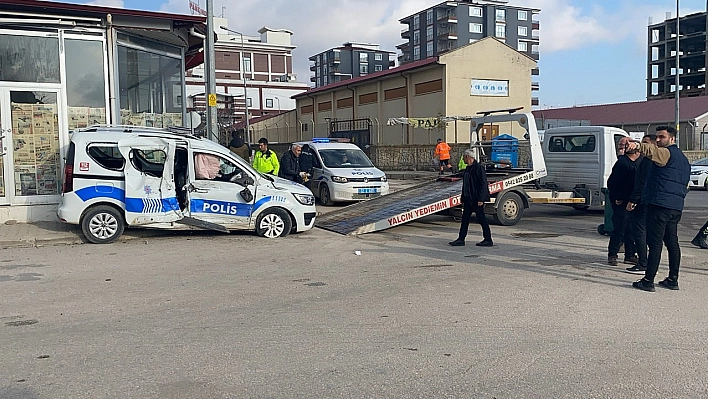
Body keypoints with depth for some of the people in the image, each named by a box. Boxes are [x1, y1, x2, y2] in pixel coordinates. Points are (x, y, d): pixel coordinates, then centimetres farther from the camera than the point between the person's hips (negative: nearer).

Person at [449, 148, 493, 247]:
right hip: (468, 199, 9)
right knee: (465, 219, 9)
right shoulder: (468, 169, 15)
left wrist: (480, 199, -21)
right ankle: (461, 239, 14)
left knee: (481, 219, -2)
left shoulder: (478, 167, -14)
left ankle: (488, 240, 7)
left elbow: (483, 184, -18)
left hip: (476, 199, -9)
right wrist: (463, 199, 19)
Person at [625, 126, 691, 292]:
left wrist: (637, 145, -49)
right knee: (672, 242, 14)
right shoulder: (683, 158, 24)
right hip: (676, 206, 10)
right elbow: (685, 185, 31)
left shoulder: (667, 153, -7)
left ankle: (648, 281, -8)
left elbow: (652, 150, -32)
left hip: (660, 204, -10)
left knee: (655, 242, -9)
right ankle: (673, 280, 19)